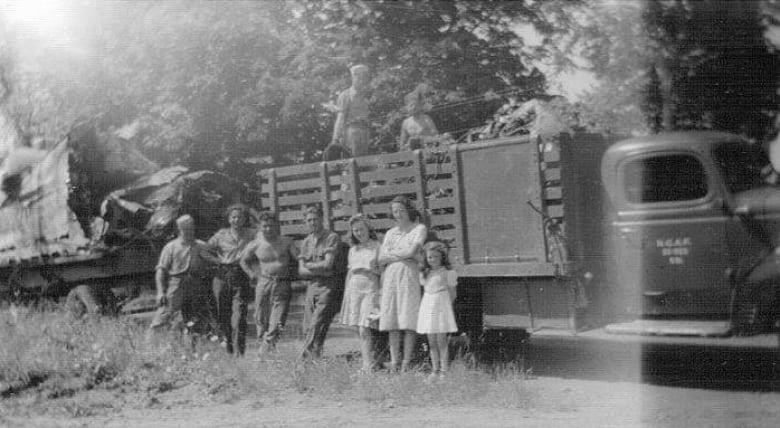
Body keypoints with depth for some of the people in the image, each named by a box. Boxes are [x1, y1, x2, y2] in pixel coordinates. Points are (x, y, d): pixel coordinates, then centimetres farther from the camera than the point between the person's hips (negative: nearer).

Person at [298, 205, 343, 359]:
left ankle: (306, 356, -19)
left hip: (328, 287, -6)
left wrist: (309, 265, 3)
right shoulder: (306, 242, 16)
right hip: (312, 287, 6)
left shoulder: (332, 238, -2)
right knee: (310, 328, 1)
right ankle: (314, 358, 4)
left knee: (316, 326, -15)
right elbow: (301, 271, 10)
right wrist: (320, 269, -5)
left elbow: (328, 264, -11)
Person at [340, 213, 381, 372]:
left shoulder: (377, 247, 0)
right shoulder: (353, 249, 15)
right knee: (359, 331, 1)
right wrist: (345, 295, 19)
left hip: (370, 289, -5)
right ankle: (366, 362, 4)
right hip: (354, 289, 5)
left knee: (364, 330, -13)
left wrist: (373, 270, -14)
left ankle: (367, 365, -13)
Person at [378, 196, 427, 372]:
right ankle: (393, 363, 0)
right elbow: (381, 259, 8)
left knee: (409, 322, -8)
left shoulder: (419, 229, 5)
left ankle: (406, 364, -7)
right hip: (390, 278, 4)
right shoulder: (390, 233, 18)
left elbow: (411, 251, -9)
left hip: (409, 276, -4)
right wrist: (402, 255, -4)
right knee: (391, 323, -1)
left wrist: (390, 253, 4)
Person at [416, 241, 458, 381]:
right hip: (427, 306, 5)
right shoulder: (425, 274, 13)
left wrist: (445, 305, -3)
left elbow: (453, 293, 1)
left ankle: (443, 371, -4)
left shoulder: (447, 273, -1)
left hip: (441, 306, -5)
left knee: (441, 340, -7)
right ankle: (434, 370, 10)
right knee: (431, 342, 6)